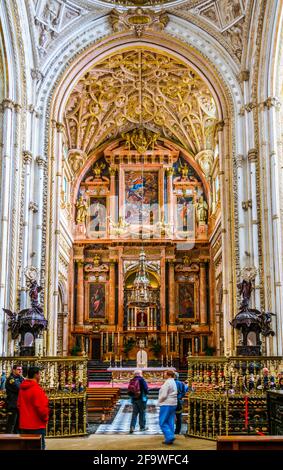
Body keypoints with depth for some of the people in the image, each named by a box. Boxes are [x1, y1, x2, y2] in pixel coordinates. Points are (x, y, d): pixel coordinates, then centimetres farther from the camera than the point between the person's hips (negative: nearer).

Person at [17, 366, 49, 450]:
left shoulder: (22, 388, 8)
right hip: (37, 425, -8)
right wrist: (45, 418, -3)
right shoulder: (36, 389, -18)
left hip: (24, 425, 8)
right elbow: (41, 408, -20)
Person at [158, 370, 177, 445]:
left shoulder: (167, 383, -15)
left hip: (166, 405, -9)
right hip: (173, 404, 9)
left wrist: (159, 401, -3)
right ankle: (170, 439, 11)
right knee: (170, 422, 10)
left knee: (163, 423, -3)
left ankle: (169, 437, -11)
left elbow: (164, 395, -19)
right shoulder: (174, 382, 14)